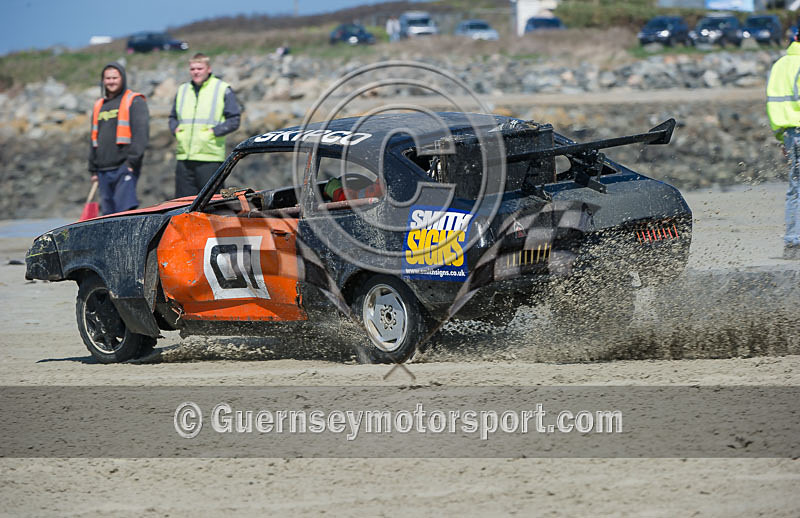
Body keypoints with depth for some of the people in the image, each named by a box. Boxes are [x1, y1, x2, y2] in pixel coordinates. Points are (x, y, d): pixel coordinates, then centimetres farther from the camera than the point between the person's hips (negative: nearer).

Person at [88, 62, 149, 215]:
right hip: (103, 170, 7)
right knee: (109, 212, 6)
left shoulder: (134, 101, 0)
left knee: (124, 209, -17)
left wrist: (132, 161, -18)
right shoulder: (99, 105, 21)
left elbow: (141, 132, -9)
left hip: (124, 167, -7)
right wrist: (93, 169, 19)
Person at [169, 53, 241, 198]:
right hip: (184, 157, 5)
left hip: (210, 158, -5)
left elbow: (234, 120, 0)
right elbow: (173, 117, 27)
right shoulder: (182, 90, 17)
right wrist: (175, 129, 6)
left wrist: (215, 131, -12)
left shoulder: (223, 89, 3)